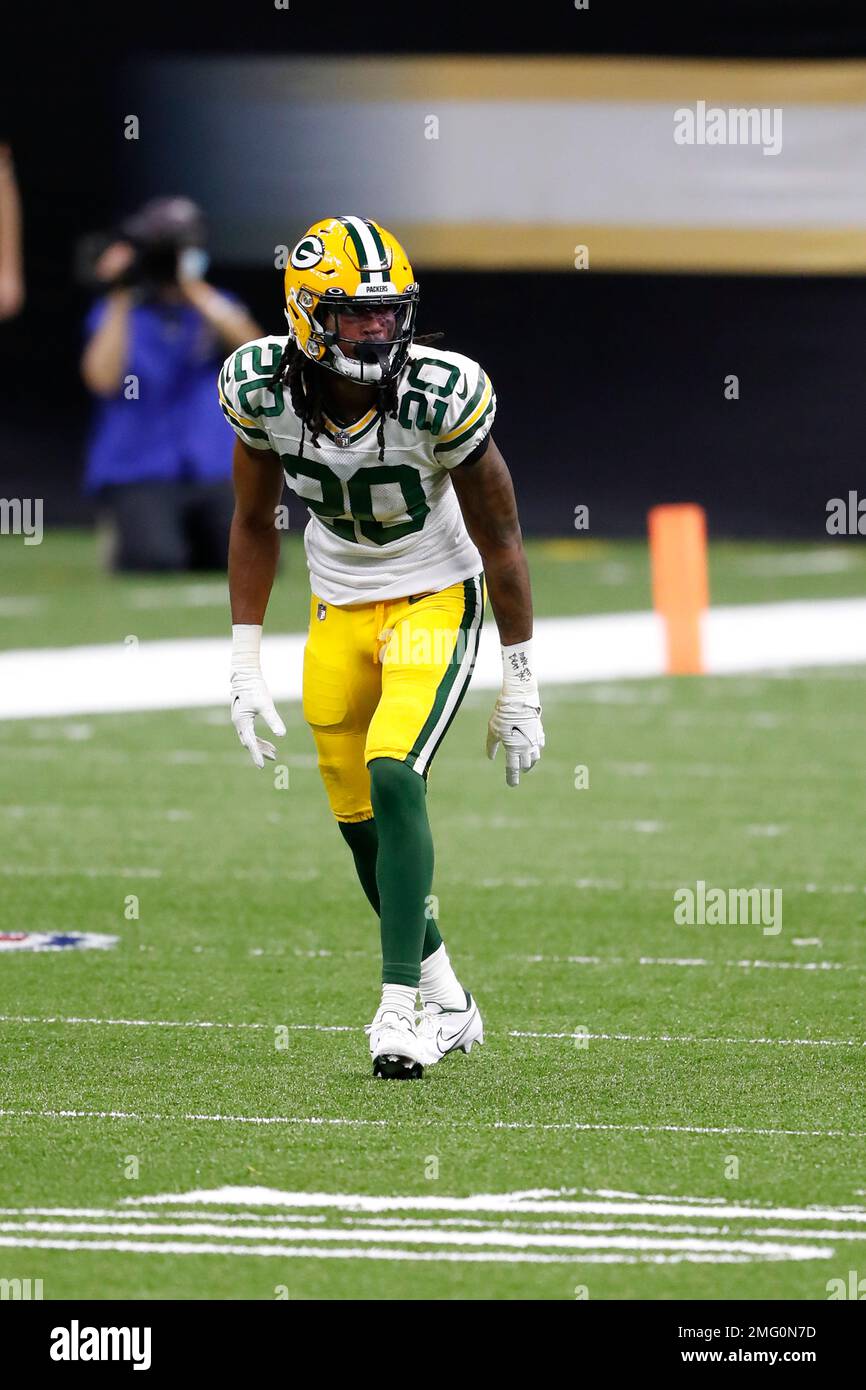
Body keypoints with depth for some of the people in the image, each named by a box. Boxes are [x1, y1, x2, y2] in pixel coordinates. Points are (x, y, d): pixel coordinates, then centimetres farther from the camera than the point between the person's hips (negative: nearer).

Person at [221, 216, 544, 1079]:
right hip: (337, 606, 4)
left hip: (435, 600, -4)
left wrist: (520, 689, -9)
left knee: (393, 778, -24)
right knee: (359, 821, 5)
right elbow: (255, 523, 1)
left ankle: (401, 1008, -21)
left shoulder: (443, 395, -26)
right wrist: (245, 666, 0)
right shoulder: (263, 389, -17)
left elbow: (499, 540, -13)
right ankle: (447, 1004, 24)